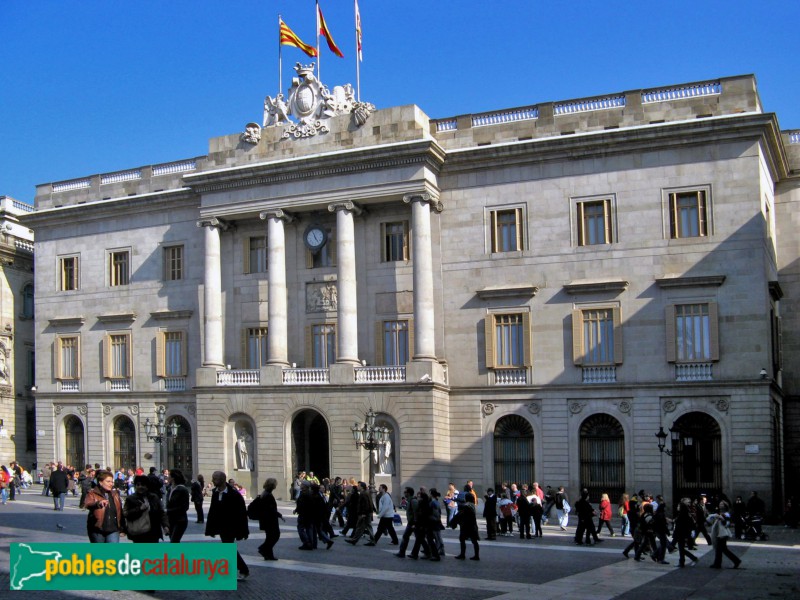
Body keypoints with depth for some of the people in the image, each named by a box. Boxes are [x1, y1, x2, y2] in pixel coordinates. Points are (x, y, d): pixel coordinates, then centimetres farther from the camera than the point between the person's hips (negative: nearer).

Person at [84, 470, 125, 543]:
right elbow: (87, 504, -28)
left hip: (113, 530, 2)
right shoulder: (93, 494, -6)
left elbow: (120, 512, 13)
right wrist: (98, 503, -49)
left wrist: (122, 528, 12)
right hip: (97, 531, -2)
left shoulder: (115, 494, 9)